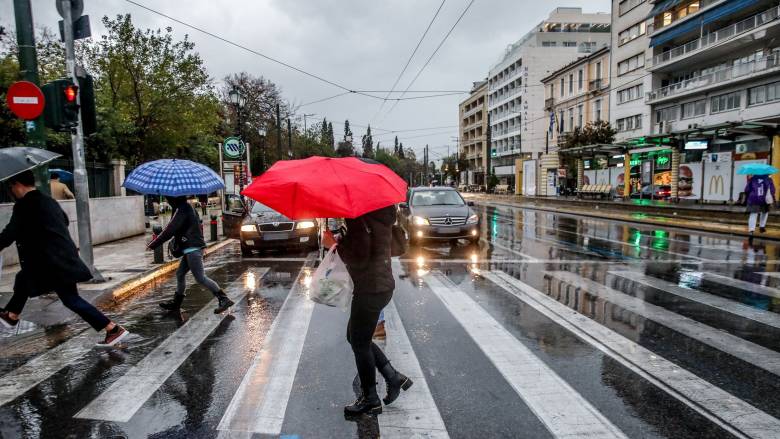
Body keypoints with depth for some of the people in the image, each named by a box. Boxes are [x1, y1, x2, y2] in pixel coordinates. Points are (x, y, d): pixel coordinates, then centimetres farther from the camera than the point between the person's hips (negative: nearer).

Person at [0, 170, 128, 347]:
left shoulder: (24, 205, -12)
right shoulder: (49, 200, 14)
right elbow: (65, 220, 31)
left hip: (54, 261, -9)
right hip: (62, 255, 9)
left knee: (71, 299, -3)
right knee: (24, 278, 27)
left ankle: (114, 329, -4)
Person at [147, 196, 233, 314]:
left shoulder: (181, 210, -15)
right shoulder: (187, 207, 15)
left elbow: (170, 230, -16)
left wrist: (153, 245, -7)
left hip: (192, 249, -10)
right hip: (192, 248, 10)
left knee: (201, 278, -9)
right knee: (180, 273, 18)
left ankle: (224, 299, -10)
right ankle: (176, 303, 30)